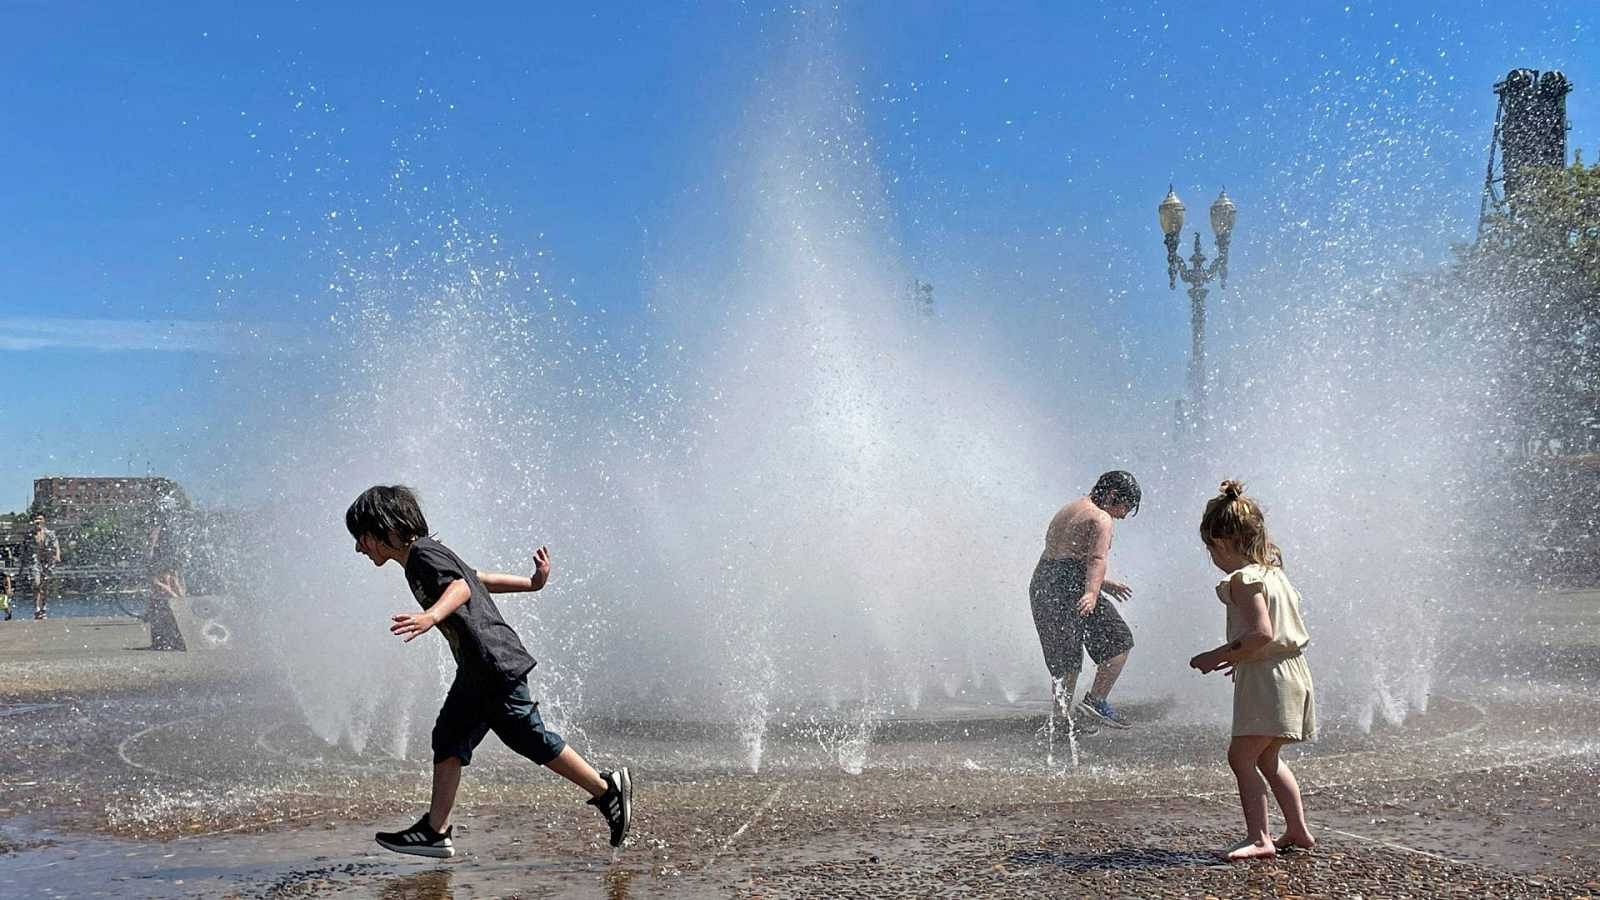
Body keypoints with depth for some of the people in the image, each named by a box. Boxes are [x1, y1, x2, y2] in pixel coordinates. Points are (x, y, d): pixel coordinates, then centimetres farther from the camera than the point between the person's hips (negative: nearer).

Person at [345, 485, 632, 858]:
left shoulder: (424, 554, -11)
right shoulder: (421, 558, 19)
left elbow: (461, 587, -29)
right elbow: (478, 577, 29)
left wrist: (431, 616, -47)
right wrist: (531, 583, 37)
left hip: (496, 664, -10)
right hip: (476, 672, 10)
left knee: (529, 737, -5)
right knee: (448, 738, 8)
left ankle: (607, 789, 5)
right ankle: (435, 831, 11)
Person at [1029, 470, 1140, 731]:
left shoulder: (1069, 510, 24)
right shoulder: (1100, 519, -5)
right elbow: (1096, 559, -21)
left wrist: (1103, 584, 34)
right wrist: (1092, 592, -33)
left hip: (1040, 584, 9)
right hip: (1071, 589, -9)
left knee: (1064, 660, 14)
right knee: (1119, 642, 3)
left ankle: (1063, 718, 12)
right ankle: (1096, 700, -5)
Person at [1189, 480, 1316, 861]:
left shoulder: (1243, 578, -15)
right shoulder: (1272, 572, 14)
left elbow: (1263, 632, -25)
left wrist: (1219, 656, -17)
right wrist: (1239, 657, 23)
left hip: (1266, 679, -10)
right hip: (1290, 673, 10)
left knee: (1241, 756, -9)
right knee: (1267, 758, 21)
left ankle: (1258, 838, -10)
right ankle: (1298, 830, 29)